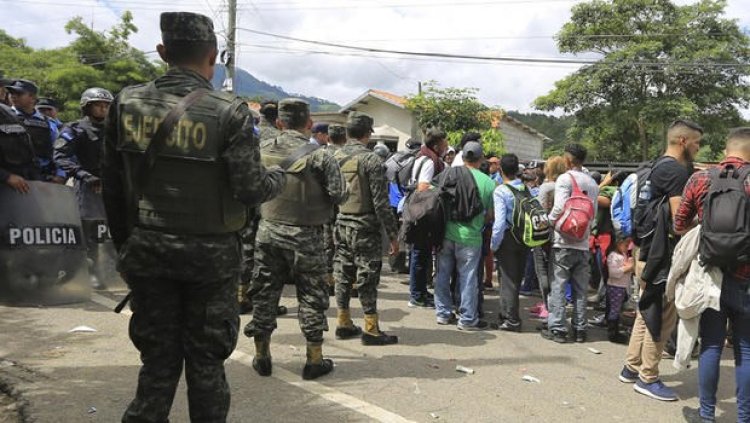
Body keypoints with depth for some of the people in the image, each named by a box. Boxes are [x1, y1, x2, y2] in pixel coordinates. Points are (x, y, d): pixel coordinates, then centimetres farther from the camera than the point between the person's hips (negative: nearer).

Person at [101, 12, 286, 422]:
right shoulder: (229, 111, -13)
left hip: (147, 251, 3)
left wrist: (125, 243, 15)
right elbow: (250, 189, -14)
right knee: (205, 360, 12)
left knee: (158, 358, 15)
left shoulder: (127, 102, 0)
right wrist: (278, 177, 8)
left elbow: (112, 187, 4)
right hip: (209, 254, -3)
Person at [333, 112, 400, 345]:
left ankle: (344, 324, 21)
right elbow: (381, 203, -15)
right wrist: (393, 234, -10)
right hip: (364, 228, -6)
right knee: (367, 278, 0)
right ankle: (371, 330, 5)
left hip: (340, 226, 6)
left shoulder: (334, 157, 5)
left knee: (343, 275, 12)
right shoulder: (371, 160, -13)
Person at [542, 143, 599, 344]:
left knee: (558, 286, 1)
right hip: (583, 242, 6)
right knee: (580, 288, 11)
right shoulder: (592, 183, 10)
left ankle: (557, 328, 2)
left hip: (564, 241, -6)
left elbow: (560, 207, -20)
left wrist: (549, 221, -5)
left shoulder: (565, 178, -9)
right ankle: (579, 329, 17)